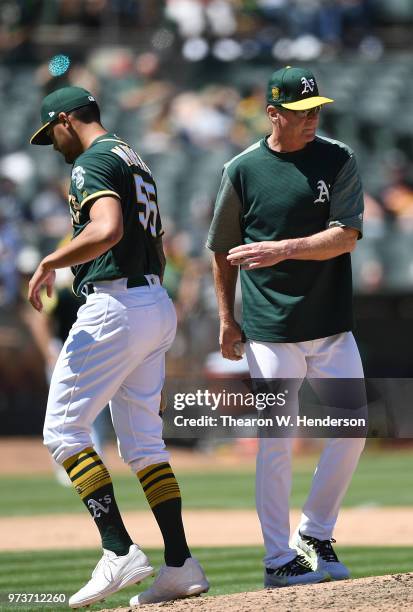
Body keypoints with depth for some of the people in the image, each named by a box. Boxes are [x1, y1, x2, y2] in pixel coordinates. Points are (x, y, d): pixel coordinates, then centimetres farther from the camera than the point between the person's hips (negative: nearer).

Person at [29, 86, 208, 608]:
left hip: (115, 306, -10)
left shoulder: (91, 163, -10)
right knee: (142, 442, 11)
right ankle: (180, 565, 6)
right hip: (157, 306, 10)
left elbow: (107, 231, -27)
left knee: (63, 428, -6)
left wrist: (51, 262, -17)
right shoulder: (135, 161, 21)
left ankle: (119, 551, -16)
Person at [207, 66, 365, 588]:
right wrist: (226, 319, 6)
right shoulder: (243, 170, 0)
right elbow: (223, 250, 9)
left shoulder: (338, 161, 2)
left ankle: (316, 535, 20)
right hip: (271, 331, -2)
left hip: (332, 325, 2)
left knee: (351, 431, 1)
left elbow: (345, 236, -9)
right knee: (275, 444, -2)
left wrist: (284, 249, -22)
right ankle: (279, 559, 5)